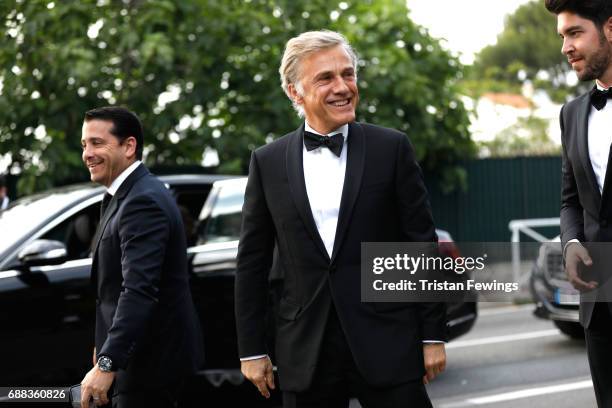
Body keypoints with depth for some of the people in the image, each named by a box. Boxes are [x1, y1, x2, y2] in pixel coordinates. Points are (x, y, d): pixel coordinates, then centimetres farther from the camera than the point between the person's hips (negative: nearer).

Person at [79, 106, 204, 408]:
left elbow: (139, 290, -30)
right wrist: (103, 346, 21)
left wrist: (107, 363, -34)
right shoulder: (126, 196, 13)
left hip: (150, 361, -10)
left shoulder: (143, 202, -20)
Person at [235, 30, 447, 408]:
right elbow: (252, 263, 8)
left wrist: (433, 335, -1)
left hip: (388, 346, -1)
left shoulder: (392, 148, 0)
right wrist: (251, 350, 5)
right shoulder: (268, 162, 5)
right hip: (306, 357, 2)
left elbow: (423, 246, 1)